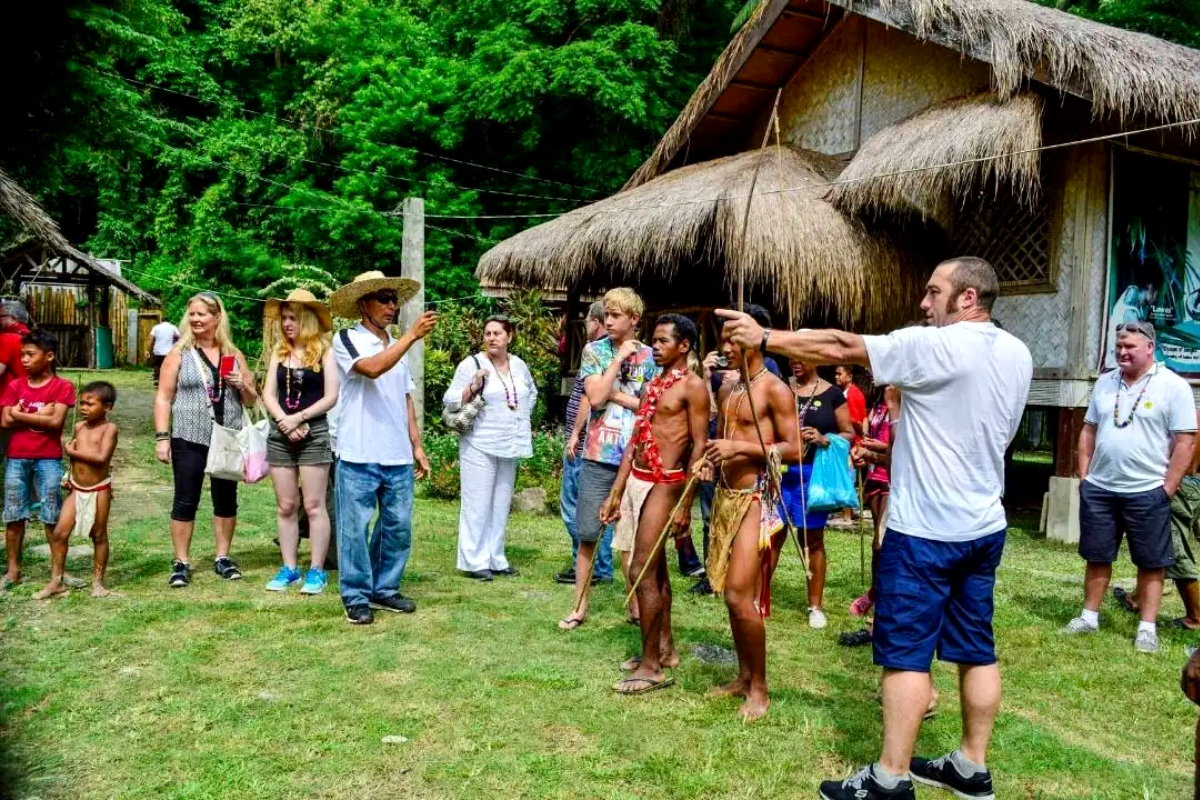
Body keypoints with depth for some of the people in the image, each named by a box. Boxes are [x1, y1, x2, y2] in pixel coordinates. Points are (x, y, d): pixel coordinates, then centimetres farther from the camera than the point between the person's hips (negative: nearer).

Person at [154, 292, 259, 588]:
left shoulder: (234, 355, 9)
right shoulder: (179, 353, 1)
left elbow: (252, 401, 14)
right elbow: (163, 397, -1)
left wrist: (243, 385, -7)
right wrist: (162, 437, -9)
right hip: (189, 440, -3)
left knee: (226, 500, 8)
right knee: (185, 501, 1)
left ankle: (222, 558, 21)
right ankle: (181, 563, 10)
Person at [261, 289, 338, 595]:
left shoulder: (324, 352, -4)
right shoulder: (279, 353, 9)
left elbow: (331, 397, -9)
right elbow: (268, 395, 4)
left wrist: (299, 418, -14)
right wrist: (286, 423, -11)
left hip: (314, 434, -4)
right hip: (280, 434, 5)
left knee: (313, 505, -2)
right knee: (285, 506, 8)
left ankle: (316, 570, 5)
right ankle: (289, 568, 16)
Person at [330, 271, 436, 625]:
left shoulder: (397, 346, 17)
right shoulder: (347, 339, -4)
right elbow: (372, 368, -24)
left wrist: (417, 445, 14)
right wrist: (412, 335, -24)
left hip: (398, 457, 6)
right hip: (359, 455, -6)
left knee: (398, 526, 10)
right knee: (356, 528, 1)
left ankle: (385, 589, 24)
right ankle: (356, 597, 12)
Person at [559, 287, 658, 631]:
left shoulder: (650, 356, 4)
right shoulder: (594, 351, 1)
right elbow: (595, 397, -12)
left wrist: (615, 394, -10)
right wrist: (619, 359, -11)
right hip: (599, 457, 0)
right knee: (587, 535, 4)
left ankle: (637, 604, 21)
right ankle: (580, 606, 14)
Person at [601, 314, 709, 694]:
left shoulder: (693, 386, -8)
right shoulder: (654, 383, 16)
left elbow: (699, 447, -13)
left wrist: (685, 504, -17)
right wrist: (616, 493, 14)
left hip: (663, 484, -8)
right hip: (637, 481, 8)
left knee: (642, 572, -9)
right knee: (655, 569, 15)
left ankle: (651, 666, -1)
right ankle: (665, 649, 26)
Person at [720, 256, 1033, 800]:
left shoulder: (933, 347, -16)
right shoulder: (1018, 354, 8)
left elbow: (840, 349, -14)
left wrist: (764, 339, -5)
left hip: (925, 529, -8)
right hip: (985, 526, 8)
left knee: (906, 653, -1)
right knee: (977, 649, 13)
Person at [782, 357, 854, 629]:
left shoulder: (832, 394, 1)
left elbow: (849, 434, 3)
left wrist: (824, 439, -14)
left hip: (813, 473, -1)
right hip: (780, 470, 1)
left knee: (813, 540, 9)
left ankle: (816, 605, 19)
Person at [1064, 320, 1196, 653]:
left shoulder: (1173, 386, -7)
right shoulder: (1105, 383, 9)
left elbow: (1185, 442, -8)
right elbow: (1089, 430, 14)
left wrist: (1167, 489, -11)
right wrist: (1083, 475, 7)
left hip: (1147, 493, -4)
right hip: (1098, 489, 5)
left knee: (1151, 563, 6)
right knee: (1097, 557, 12)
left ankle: (1147, 627, 14)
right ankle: (1089, 617, 24)